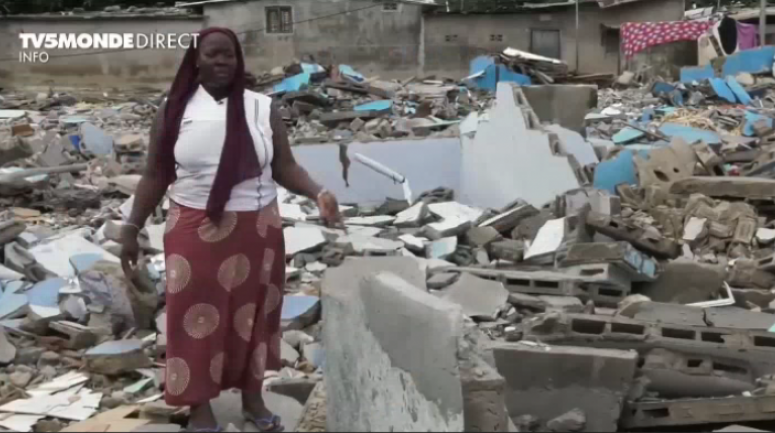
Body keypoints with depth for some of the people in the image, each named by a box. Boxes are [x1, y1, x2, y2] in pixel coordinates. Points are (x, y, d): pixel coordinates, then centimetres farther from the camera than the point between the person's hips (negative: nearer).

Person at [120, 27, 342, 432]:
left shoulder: (263, 108, 0)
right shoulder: (175, 110, -1)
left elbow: (284, 167, 1)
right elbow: (156, 175, 4)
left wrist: (318, 194, -16)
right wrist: (132, 227, 2)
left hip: (256, 230, 1)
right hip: (196, 231, -1)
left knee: (252, 314, 11)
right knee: (198, 317, 5)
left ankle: (253, 398, 29)